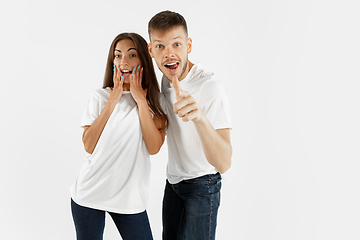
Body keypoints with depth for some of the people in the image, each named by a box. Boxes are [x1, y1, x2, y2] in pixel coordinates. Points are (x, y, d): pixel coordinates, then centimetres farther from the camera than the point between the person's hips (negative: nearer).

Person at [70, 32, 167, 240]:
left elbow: (154, 147, -13)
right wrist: (112, 102, -10)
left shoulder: (155, 101, 1)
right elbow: (89, 146, -9)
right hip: (89, 193, 0)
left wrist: (141, 100, -12)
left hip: (130, 197, 0)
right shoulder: (101, 97, 0)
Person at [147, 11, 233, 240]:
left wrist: (199, 116, -56)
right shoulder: (167, 79, -3)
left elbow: (223, 164, -41)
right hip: (173, 180, 7)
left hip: (202, 185, -7)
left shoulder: (210, 87, -28)